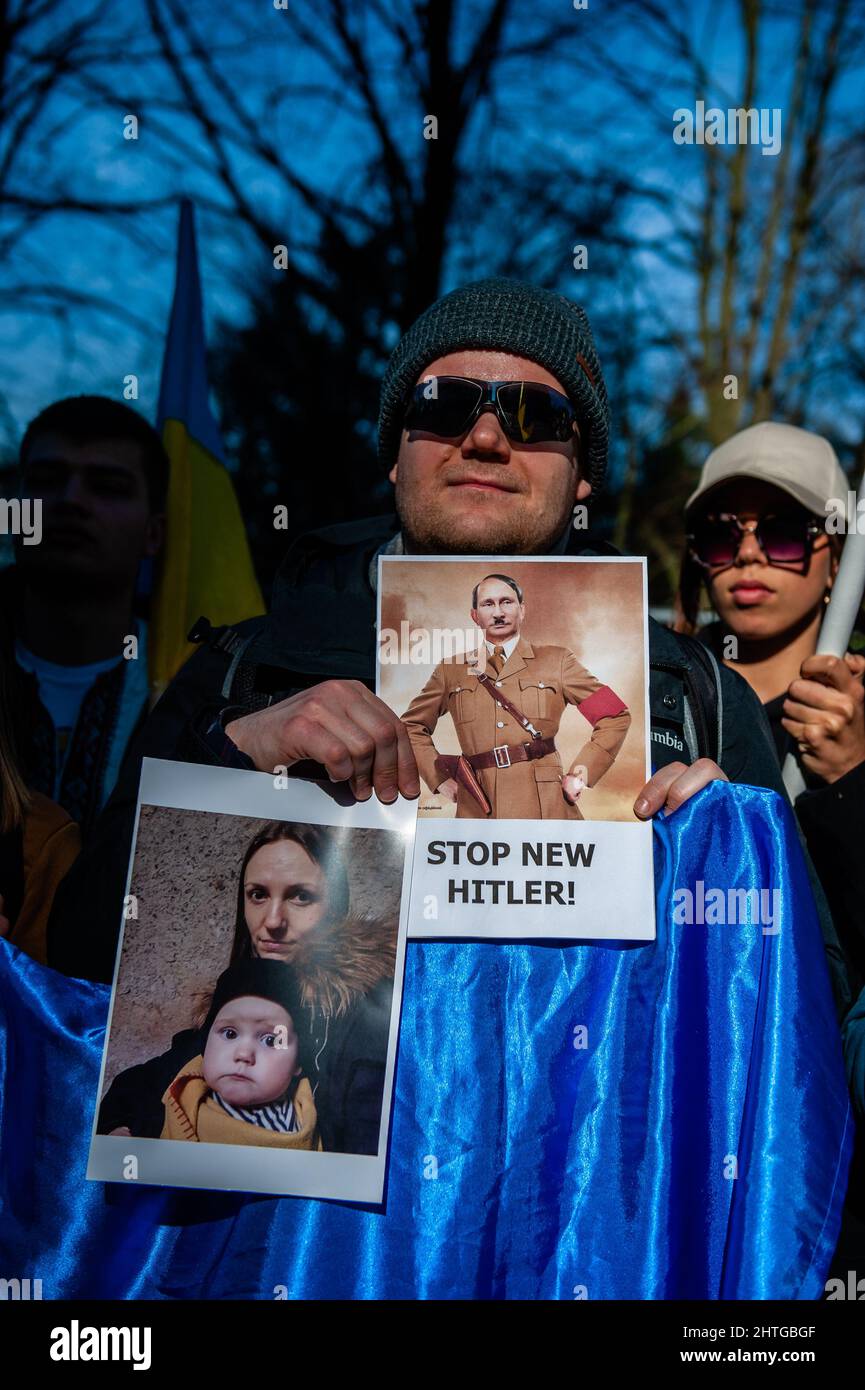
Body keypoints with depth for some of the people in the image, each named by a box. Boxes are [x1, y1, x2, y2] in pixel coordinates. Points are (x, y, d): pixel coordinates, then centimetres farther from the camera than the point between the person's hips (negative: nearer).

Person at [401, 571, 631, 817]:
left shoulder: (556, 661, 9)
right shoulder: (451, 670, 13)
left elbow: (616, 716, 10)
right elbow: (412, 726, 22)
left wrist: (582, 773, 2)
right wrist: (440, 778, 10)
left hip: (547, 807, -1)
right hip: (478, 811, 1)